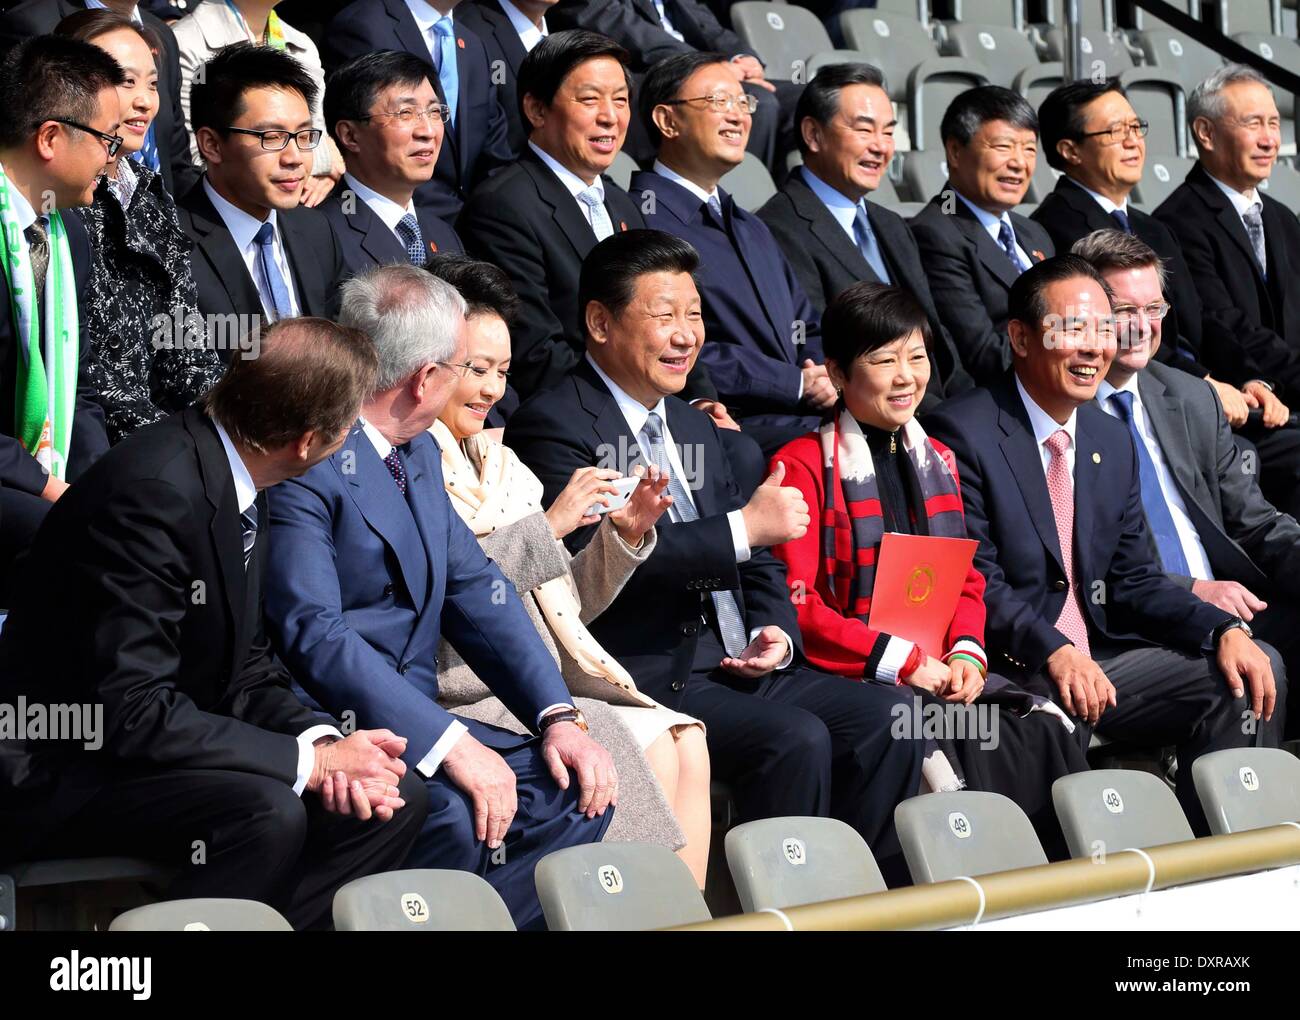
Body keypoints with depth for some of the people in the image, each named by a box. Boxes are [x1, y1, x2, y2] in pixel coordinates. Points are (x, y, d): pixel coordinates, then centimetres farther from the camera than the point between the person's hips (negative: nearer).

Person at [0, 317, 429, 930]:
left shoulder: (237, 479, 3)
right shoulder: (153, 489, -26)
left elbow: (245, 669, 8)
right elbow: (129, 711, -29)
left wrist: (322, 740, -13)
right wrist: (311, 760, -24)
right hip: (53, 778, -9)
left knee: (397, 800, -1)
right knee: (265, 810, -32)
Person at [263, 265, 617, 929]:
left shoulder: (418, 452, 16)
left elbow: (476, 590, 13)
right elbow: (314, 634, -24)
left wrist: (559, 716, -1)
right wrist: (448, 743, -27)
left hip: (412, 717, 9)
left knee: (577, 788, -6)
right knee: (456, 815, -32)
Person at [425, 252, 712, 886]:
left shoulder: (498, 464, 21)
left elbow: (562, 606, 21)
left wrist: (625, 535, 5)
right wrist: (547, 524, -18)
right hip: (465, 689, -7)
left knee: (686, 743, -14)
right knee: (647, 754, -21)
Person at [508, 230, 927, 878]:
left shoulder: (696, 428, 22)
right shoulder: (554, 426, -7)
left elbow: (756, 565, 23)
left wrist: (775, 634, 1)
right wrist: (745, 527, -20)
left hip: (740, 667, 8)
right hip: (648, 675, -8)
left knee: (891, 716, -9)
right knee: (796, 738, -28)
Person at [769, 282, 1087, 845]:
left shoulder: (937, 461, 19)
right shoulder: (804, 466, -4)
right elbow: (795, 605, -11)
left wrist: (966, 653, -3)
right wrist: (904, 661, -16)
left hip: (940, 672, 6)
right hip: (851, 679, -6)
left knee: (1047, 731, -20)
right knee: (965, 746, -31)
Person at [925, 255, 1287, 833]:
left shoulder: (1113, 443, 15)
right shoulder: (964, 433, -9)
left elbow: (1134, 580, 14)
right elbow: (974, 580, -16)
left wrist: (1224, 630, -4)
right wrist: (1052, 653, -30)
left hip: (1098, 659, 7)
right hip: (1006, 670, -7)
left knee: (1256, 671, -8)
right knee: (1056, 710, -38)